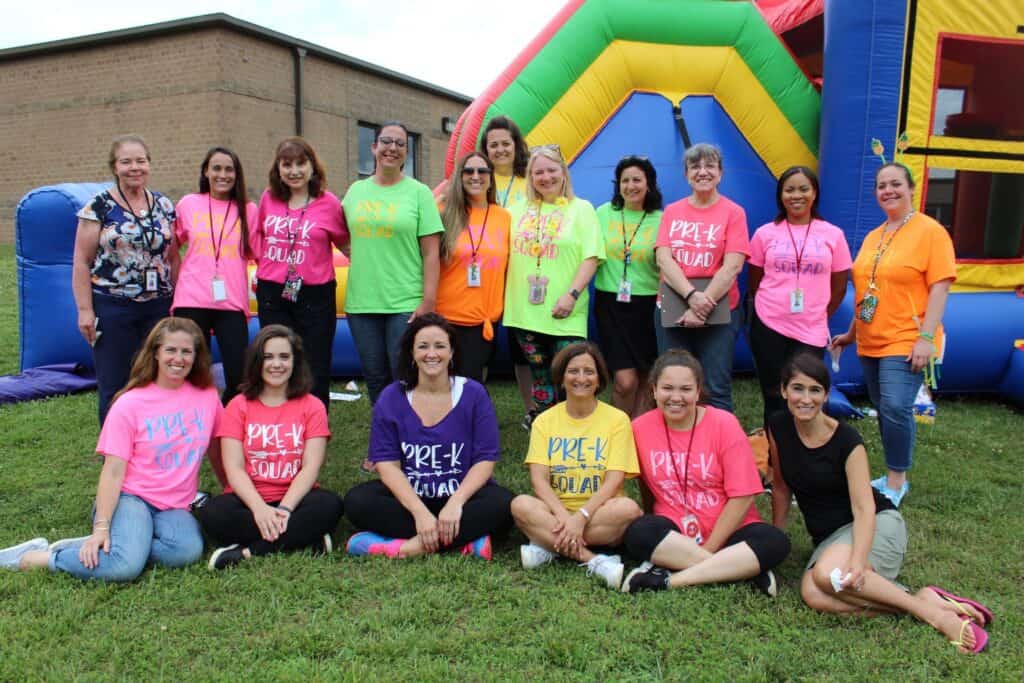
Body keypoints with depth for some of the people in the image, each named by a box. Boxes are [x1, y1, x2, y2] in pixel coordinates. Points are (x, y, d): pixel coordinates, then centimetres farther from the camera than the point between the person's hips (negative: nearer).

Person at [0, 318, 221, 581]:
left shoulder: (208, 396, 4)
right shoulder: (130, 404, -3)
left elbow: (215, 449, 16)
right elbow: (113, 471, -7)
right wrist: (102, 527, -16)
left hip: (174, 507, 3)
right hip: (130, 497, -3)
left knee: (189, 550, -34)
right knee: (125, 566, -34)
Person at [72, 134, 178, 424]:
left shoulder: (164, 205, 9)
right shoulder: (99, 207, -3)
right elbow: (81, 262, -3)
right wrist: (85, 310, -8)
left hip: (159, 307, 3)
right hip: (112, 308, -3)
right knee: (114, 388, 4)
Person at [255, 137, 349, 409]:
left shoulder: (329, 203, -5)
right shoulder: (268, 198, 5)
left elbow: (345, 244, 5)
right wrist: (263, 267, 12)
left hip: (315, 295, -3)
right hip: (272, 294, 3)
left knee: (315, 373, 4)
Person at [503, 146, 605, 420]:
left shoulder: (581, 209, 2)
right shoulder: (520, 210, 13)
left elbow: (591, 257, -5)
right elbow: (506, 255, 19)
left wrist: (572, 294, -15)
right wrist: (504, 297, 8)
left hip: (563, 315, -4)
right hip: (524, 311, 4)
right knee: (540, 377, 13)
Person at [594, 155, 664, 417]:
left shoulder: (660, 220, 0)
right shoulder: (603, 213, 3)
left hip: (647, 305, 1)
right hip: (610, 303, 0)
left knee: (644, 379, 8)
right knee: (625, 381, -8)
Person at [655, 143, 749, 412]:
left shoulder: (733, 212, -1)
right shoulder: (672, 211, 8)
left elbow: (732, 266, -10)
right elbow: (663, 259, -4)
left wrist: (703, 305, -17)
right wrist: (691, 295, -18)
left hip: (718, 313, -3)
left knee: (717, 391, -1)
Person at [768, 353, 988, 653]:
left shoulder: (846, 440, -15)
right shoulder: (778, 427, -4)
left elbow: (864, 508, -21)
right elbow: (781, 488, 7)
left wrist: (858, 560, -37)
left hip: (877, 525, -4)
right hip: (829, 536, 4)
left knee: (829, 574, -36)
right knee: (814, 595, -29)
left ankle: (929, 609, -18)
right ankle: (923, 600, -20)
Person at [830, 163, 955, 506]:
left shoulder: (930, 231, -6)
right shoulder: (873, 236, 14)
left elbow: (939, 287, -11)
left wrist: (926, 337, -18)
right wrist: (852, 332, 23)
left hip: (905, 342, -6)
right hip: (871, 342, 7)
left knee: (895, 408, -15)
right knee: (885, 410, 12)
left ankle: (896, 482, 1)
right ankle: (893, 476, 24)